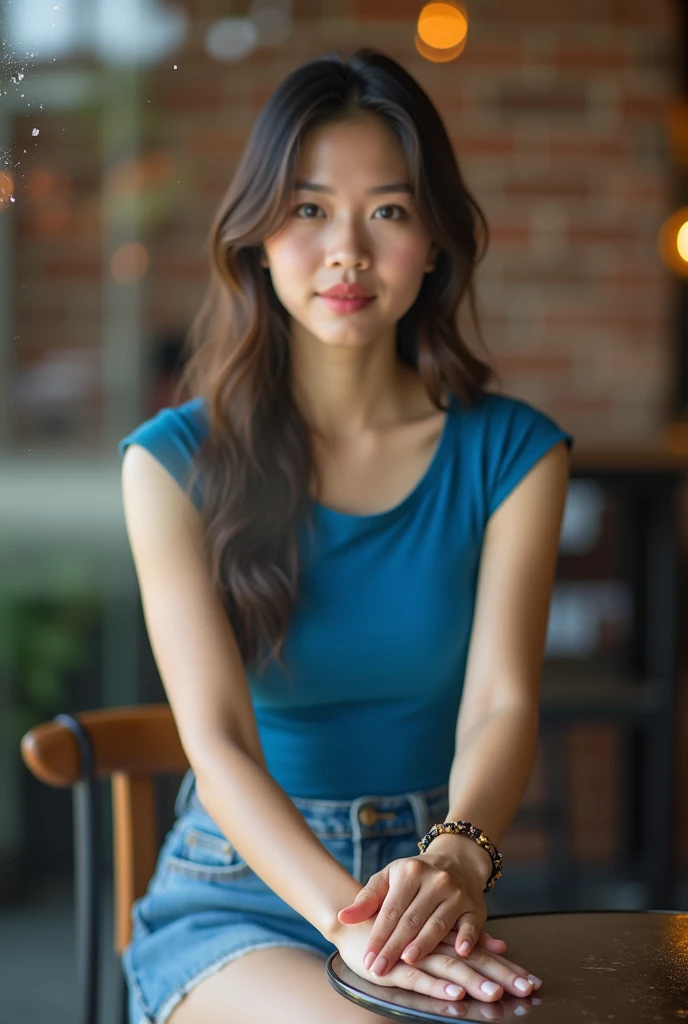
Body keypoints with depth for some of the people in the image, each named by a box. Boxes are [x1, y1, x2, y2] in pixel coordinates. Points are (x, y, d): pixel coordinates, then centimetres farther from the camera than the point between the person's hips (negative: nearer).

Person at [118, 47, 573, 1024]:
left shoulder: (513, 454, 2)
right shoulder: (176, 461, -3)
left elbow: (502, 701, -9)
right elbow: (217, 738, -14)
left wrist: (455, 860, -32)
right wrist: (349, 917, -31)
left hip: (430, 886, 2)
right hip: (238, 896, -2)